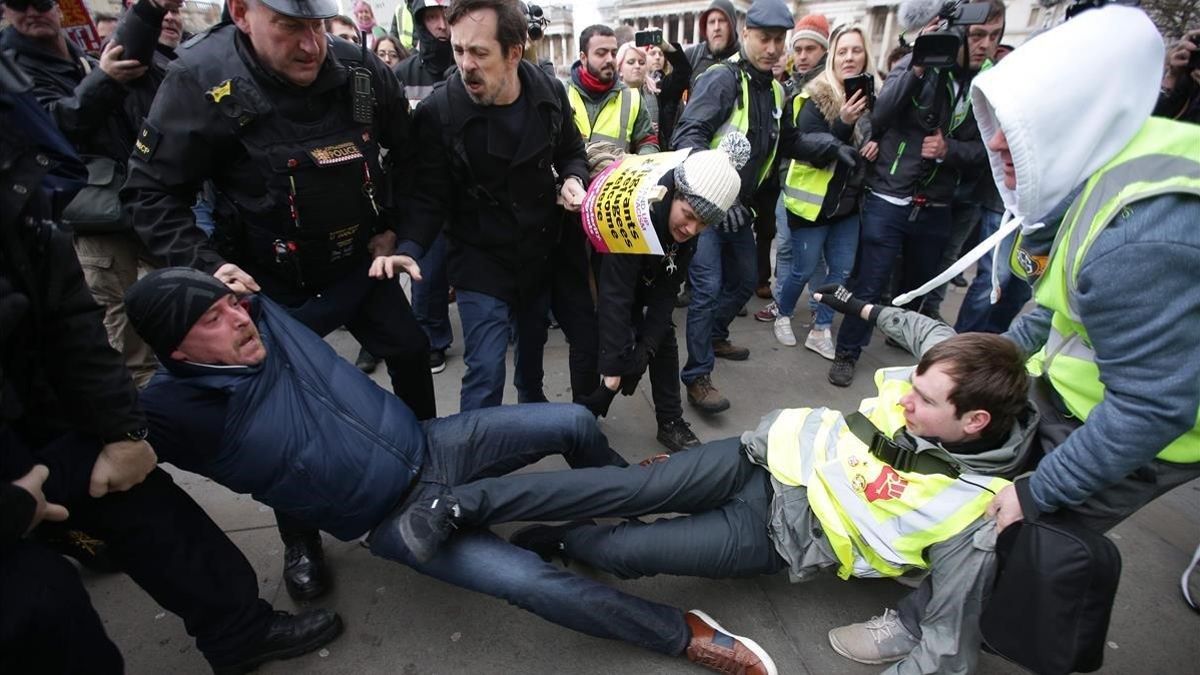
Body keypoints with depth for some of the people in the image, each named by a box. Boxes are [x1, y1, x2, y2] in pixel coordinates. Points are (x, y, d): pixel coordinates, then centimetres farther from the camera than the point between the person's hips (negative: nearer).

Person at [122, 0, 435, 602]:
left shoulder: (363, 71, -12)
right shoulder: (202, 80, -21)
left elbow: (407, 153, 7)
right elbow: (151, 193, -13)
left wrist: (391, 225, 3)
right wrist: (206, 265, -25)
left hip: (360, 263, 3)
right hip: (274, 286, -3)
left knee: (410, 354, 12)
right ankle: (300, 540, 29)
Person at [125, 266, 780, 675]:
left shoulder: (262, 313, -2)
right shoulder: (174, 409, -13)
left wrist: (380, 263, 0)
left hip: (432, 445, 5)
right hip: (399, 517, -4)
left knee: (574, 421, -7)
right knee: (528, 580, -23)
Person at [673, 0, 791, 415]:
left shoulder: (776, 91, 11)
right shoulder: (722, 78, -14)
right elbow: (688, 135, -26)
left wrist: (753, 200, 16)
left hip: (739, 206, 8)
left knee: (744, 281, 18)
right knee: (708, 289, -11)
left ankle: (713, 336, 40)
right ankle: (698, 377, -1)